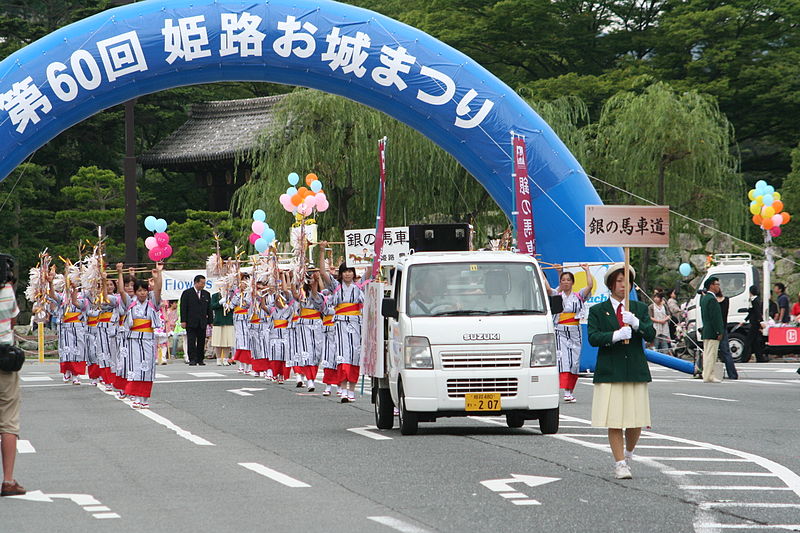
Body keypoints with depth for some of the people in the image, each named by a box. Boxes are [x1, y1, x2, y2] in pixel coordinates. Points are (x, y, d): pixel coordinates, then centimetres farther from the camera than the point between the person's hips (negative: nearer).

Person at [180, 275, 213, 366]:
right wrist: (183, 321, -10)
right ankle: (192, 359, -5)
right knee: (191, 341, -7)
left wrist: (210, 321, 9)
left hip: (202, 323, 4)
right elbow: (183, 308, -3)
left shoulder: (206, 294, 13)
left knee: (201, 342, 4)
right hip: (191, 323, -4)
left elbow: (209, 309, 15)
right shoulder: (187, 293, 1)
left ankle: (200, 359, 11)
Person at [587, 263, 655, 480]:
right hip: (610, 372, -2)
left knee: (636, 421, 2)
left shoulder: (640, 309, 13)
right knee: (614, 421, -5)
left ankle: (628, 454, 27)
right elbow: (593, 337, -7)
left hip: (636, 370, 2)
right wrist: (615, 336, -24)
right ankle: (620, 463, 3)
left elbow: (651, 335, 0)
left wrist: (636, 323, -19)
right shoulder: (598, 311, 6)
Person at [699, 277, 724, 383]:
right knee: (711, 354, -8)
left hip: (706, 333, 10)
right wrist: (719, 332, -17)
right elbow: (715, 317, -19)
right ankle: (708, 376, -8)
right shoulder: (711, 299, -17)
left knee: (707, 354, 13)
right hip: (712, 333, -10)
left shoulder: (704, 298, 15)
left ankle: (707, 375, 18)